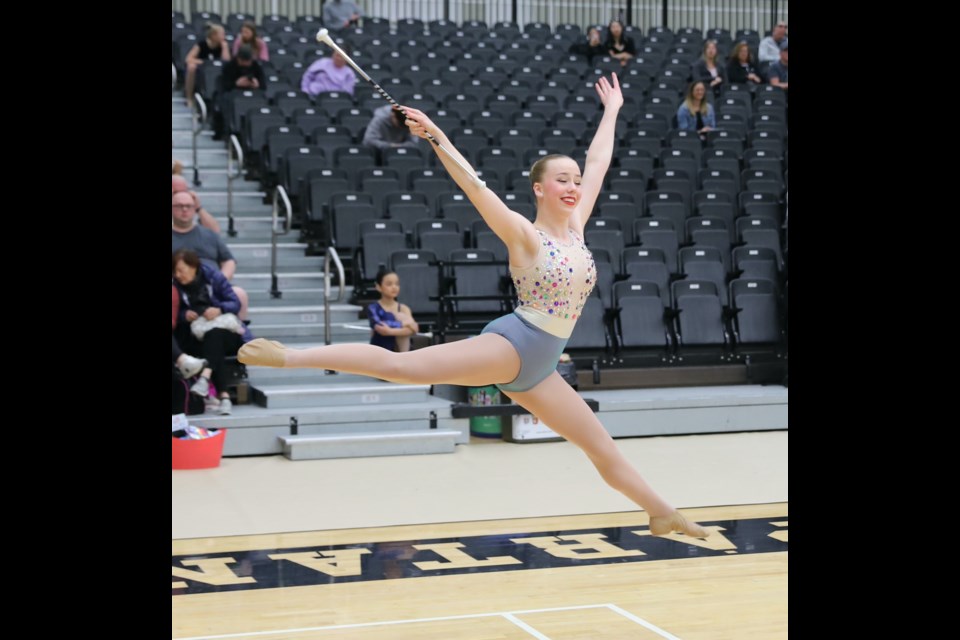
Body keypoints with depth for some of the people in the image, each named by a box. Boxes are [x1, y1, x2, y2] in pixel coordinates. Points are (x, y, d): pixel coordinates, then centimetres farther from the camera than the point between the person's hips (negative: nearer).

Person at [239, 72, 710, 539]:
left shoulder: (575, 227, 12)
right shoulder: (524, 235, -5)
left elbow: (598, 162, 21)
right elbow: (474, 186, -17)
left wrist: (611, 111, 29)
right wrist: (437, 139, -28)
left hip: (537, 368, 7)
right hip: (511, 345, -7)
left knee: (602, 446, 12)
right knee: (401, 367, -20)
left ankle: (662, 513, 24)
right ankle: (289, 356, -23)